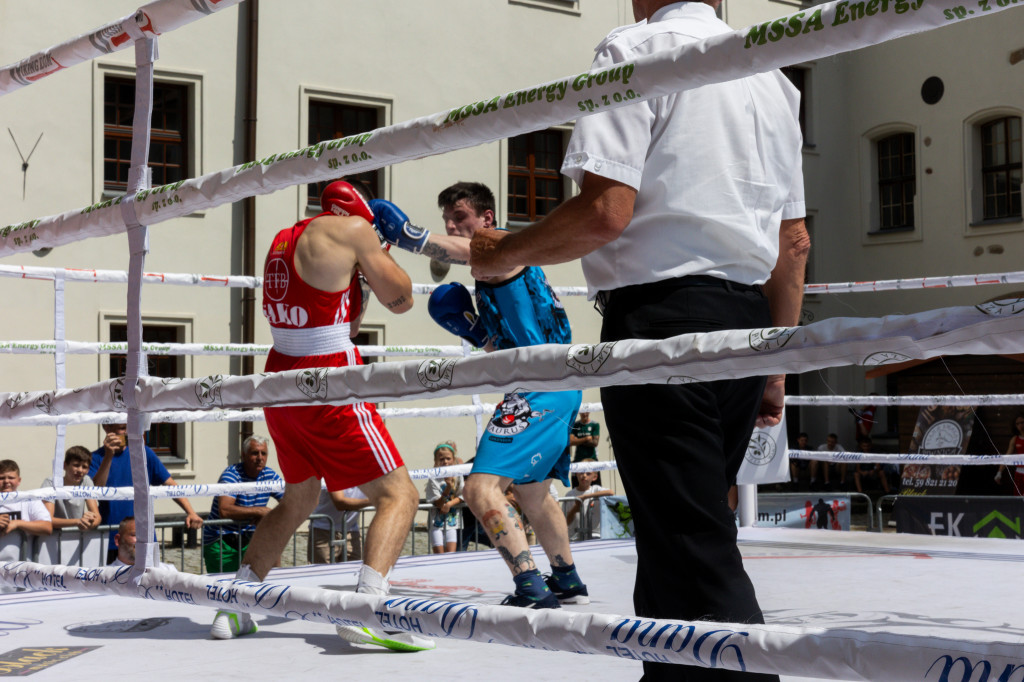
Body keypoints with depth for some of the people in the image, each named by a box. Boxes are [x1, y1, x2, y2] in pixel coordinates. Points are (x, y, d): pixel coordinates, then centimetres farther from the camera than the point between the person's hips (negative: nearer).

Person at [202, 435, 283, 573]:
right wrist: (259, 511, -26)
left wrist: (271, 515, -18)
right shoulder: (231, 475, -16)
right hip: (220, 542, -5)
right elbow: (224, 510, -29)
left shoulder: (270, 475, 2)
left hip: (247, 539, 5)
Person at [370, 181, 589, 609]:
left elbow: (465, 251, -31)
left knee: (481, 488, -21)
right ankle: (567, 584, 41)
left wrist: (409, 235, -38)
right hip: (555, 389, 11)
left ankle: (533, 592, -27)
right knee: (530, 492, 27)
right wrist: (473, 330, 11)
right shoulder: (489, 273, 23)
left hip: (541, 389, -11)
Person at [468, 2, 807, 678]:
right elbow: (795, 243, 18)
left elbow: (605, 211, -16)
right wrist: (775, 369, 23)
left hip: (662, 315, -8)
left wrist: (502, 253, 0)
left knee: (694, 553, -8)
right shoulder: (771, 78, 19)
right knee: (691, 532, 17)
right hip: (746, 320, 8)